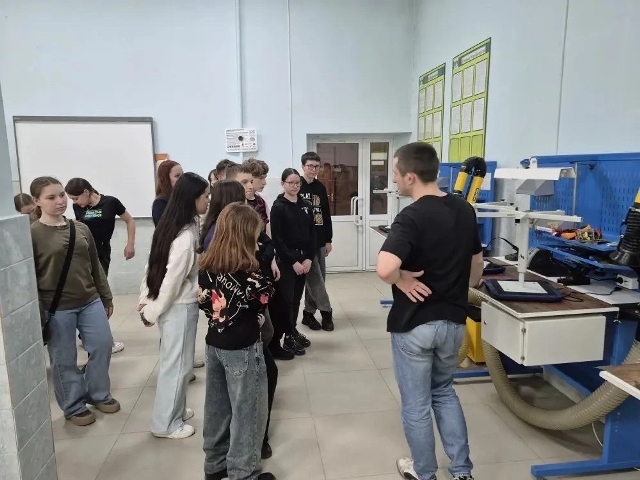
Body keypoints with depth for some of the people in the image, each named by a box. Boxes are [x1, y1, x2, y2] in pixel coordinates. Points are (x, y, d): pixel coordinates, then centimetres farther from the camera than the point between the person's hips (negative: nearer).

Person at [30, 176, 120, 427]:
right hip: (57, 308, -4)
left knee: (103, 345, 10)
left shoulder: (81, 228, 5)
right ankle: (74, 407, 26)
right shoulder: (32, 234, -9)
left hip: (90, 301, 5)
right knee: (64, 360, 8)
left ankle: (98, 394, 31)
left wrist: (106, 296, 15)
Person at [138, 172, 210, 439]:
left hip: (170, 304, 9)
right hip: (180, 306, -9)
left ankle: (174, 411, 37)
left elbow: (154, 265, 7)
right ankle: (166, 424, 22)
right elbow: (173, 278, -22)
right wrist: (153, 311, -11)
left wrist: (146, 301, 9)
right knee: (177, 364, 6)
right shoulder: (187, 235, -23)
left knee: (174, 362, 21)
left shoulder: (172, 225, 4)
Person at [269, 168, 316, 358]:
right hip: (286, 261, -5)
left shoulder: (306, 206, 7)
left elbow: (312, 234, 7)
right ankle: (289, 337, 11)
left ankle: (292, 332, 26)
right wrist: (293, 261, -14)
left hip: (304, 260, 5)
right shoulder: (278, 207, -7)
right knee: (285, 299, -3)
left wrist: (309, 258, -4)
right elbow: (277, 239, -11)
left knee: (296, 298, 12)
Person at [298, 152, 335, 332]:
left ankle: (309, 313, 21)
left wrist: (328, 239, 10)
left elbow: (326, 215, 13)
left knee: (318, 277, 10)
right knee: (315, 277, -4)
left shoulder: (320, 188, 10)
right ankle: (326, 311, 7)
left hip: (319, 240, 6)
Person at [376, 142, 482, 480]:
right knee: (445, 393, 26)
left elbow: (385, 268, -38)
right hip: (453, 320, 7)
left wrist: (402, 280, -18)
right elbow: (477, 265, 11)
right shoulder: (465, 210, 0)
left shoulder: (411, 217, -22)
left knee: (416, 404, 13)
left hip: (414, 324, -7)